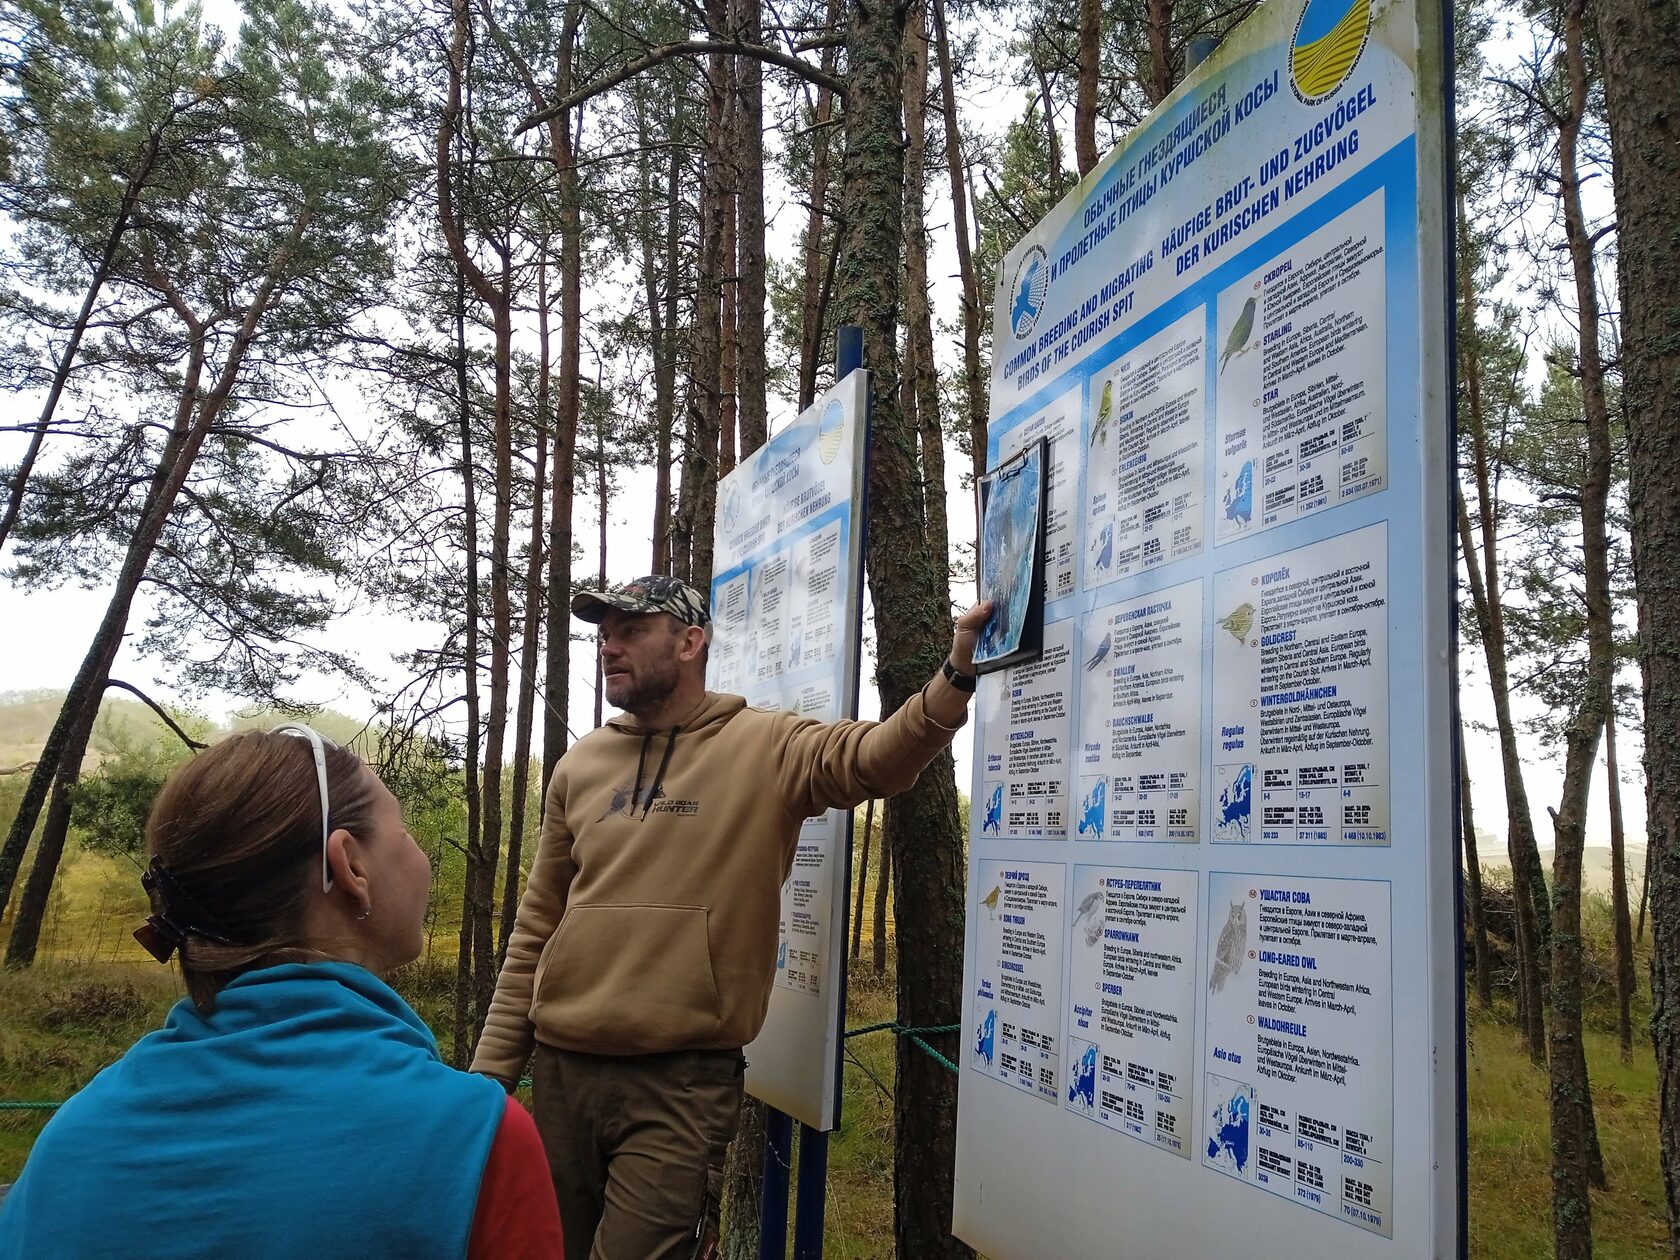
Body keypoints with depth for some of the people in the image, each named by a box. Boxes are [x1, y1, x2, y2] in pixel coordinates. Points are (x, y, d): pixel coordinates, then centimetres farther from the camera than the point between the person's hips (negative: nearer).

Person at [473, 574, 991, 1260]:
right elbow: (536, 928, 12)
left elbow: (877, 757, -23)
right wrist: (491, 1067, 10)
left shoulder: (764, 747, -4)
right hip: (560, 1072, 5)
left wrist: (957, 674, -41)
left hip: (682, 1082, -5)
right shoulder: (580, 766, 8)